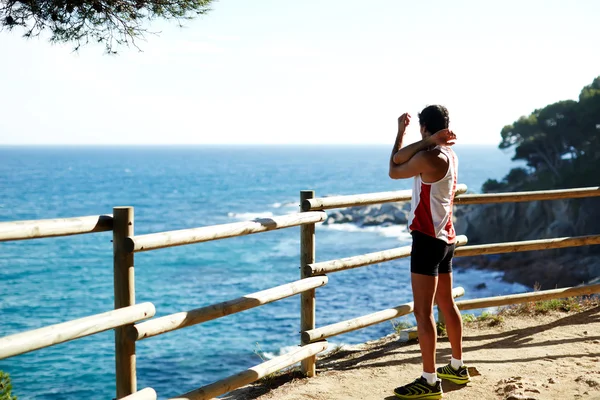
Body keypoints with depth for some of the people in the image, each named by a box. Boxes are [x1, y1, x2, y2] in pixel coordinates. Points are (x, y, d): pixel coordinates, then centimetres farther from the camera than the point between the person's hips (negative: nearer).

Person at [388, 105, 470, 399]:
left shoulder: (429, 157, -18)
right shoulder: (448, 154, 10)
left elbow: (393, 171, -4)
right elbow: (398, 159, 6)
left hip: (428, 239, -10)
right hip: (445, 238, 10)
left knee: (423, 312, -7)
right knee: (446, 304, 19)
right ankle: (457, 368, 30)